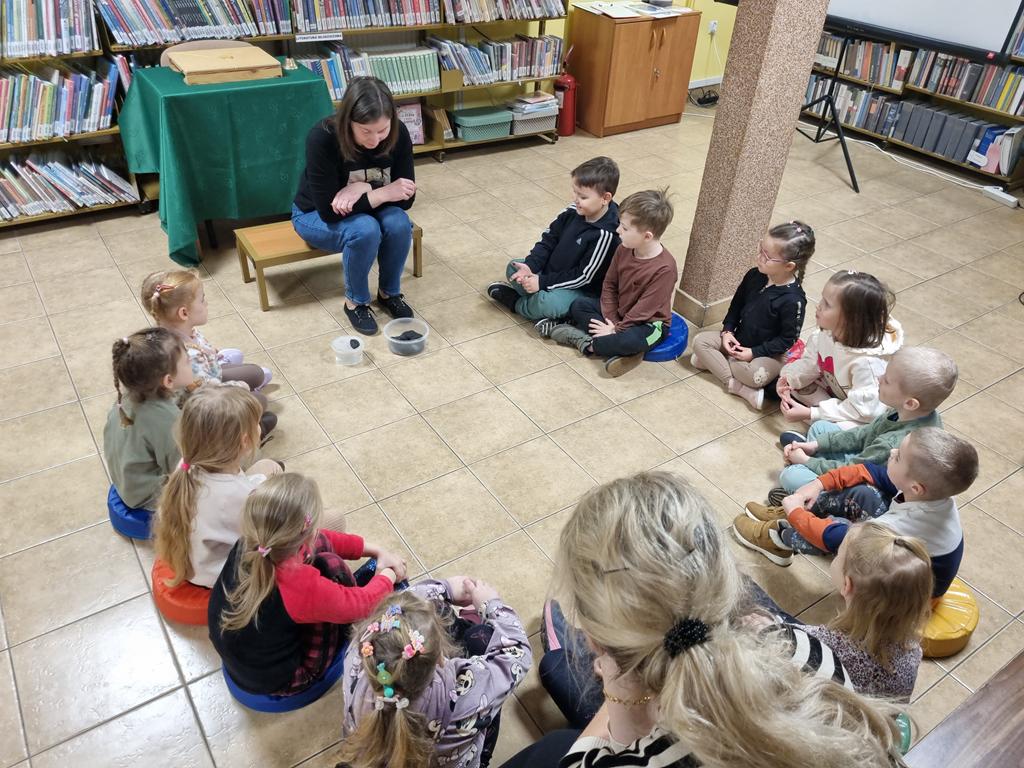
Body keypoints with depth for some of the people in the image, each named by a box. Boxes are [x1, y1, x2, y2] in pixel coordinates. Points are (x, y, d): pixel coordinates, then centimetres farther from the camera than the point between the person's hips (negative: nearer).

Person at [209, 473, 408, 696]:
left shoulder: (247, 545, -19)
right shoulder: (302, 587, -39)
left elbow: (321, 540, -1)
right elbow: (363, 603, -19)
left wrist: (377, 550, 5)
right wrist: (388, 576, 3)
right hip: (278, 683, -6)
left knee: (320, 545, -3)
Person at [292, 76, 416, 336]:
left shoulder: (398, 134, -22)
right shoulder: (322, 138, -33)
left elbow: (406, 198, -16)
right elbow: (329, 210, -31)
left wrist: (363, 189, -32)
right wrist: (383, 193, -34)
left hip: (366, 210, 3)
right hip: (316, 215, -3)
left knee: (399, 223, -29)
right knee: (365, 230, -33)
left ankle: (390, 293, -3)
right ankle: (355, 301, -8)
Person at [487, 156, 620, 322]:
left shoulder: (604, 234, -28)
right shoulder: (574, 210, -9)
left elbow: (584, 276, -24)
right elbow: (549, 237, 2)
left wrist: (542, 282, -22)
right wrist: (530, 266, -13)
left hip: (581, 289, -7)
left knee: (550, 304, -33)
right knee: (513, 267, 6)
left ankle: (516, 302, -4)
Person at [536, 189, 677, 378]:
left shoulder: (664, 268, -28)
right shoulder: (623, 250, -8)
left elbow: (645, 308, -25)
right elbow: (609, 285, -1)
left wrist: (616, 329, -21)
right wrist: (611, 320, -12)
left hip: (649, 322, -7)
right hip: (618, 313, 8)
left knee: (629, 341, -38)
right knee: (579, 305, -4)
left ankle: (583, 340, -16)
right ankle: (616, 350, -18)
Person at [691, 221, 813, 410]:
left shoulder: (793, 300, -24)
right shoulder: (754, 276, -7)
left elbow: (788, 339, -17)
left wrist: (754, 352, -20)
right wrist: (727, 331, -5)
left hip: (768, 353, -7)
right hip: (738, 341, 7)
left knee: (757, 376, -36)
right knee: (700, 340, -12)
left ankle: (713, 361, -15)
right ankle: (736, 386, -20)